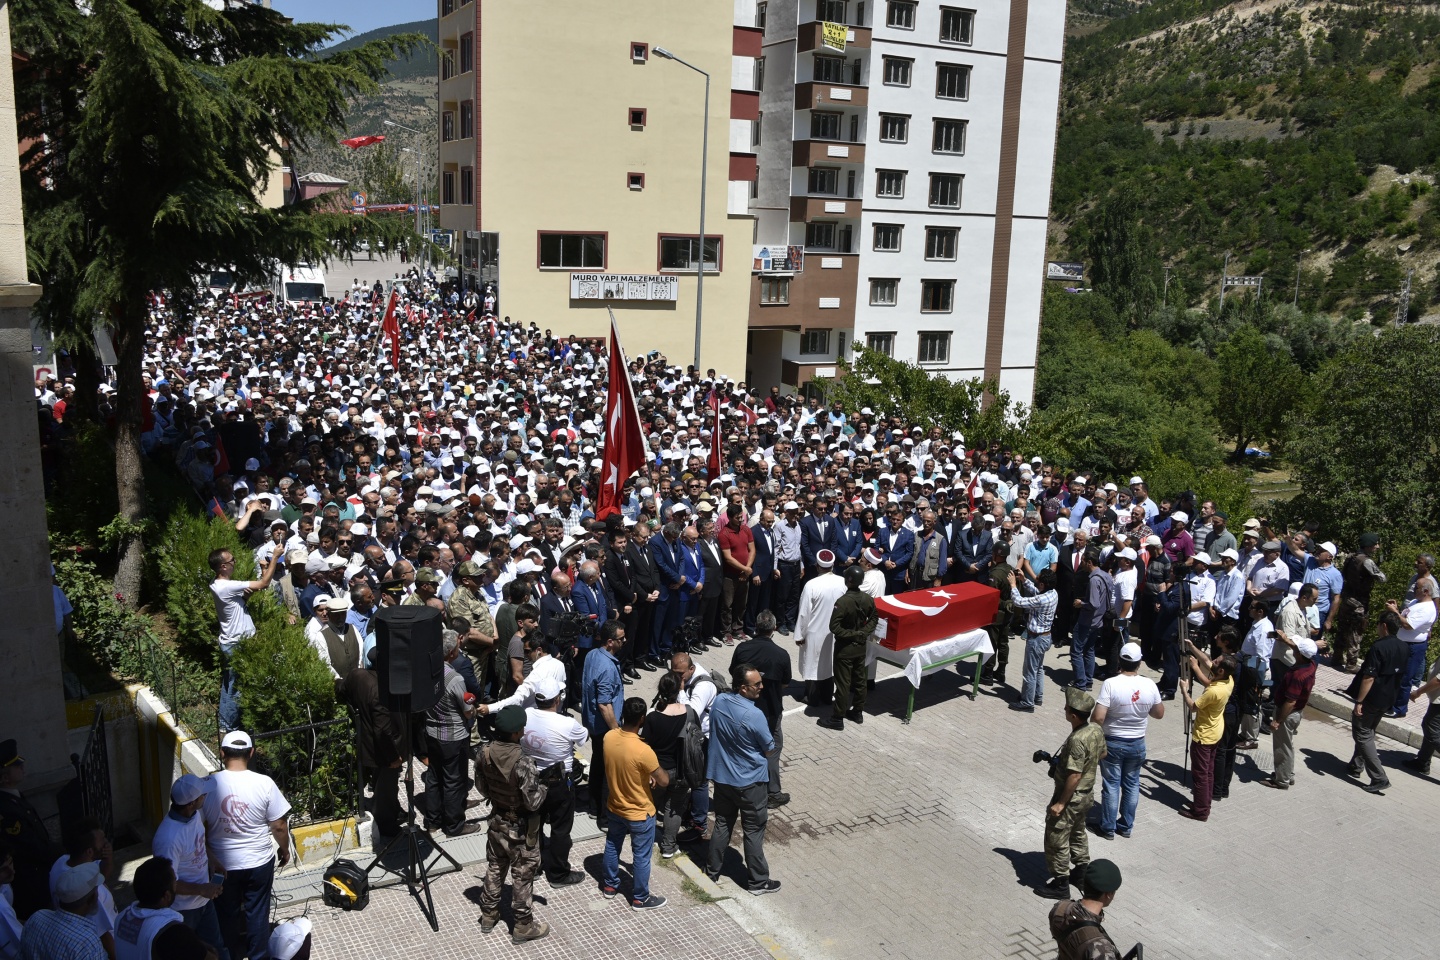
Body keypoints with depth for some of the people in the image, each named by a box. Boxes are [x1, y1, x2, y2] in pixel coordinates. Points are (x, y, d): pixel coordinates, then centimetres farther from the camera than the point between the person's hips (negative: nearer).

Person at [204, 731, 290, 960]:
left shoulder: (209, 784, -16)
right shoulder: (264, 784, -19)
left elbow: (201, 828, -7)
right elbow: (279, 826, -11)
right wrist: (285, 849, 7)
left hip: (222, 864, 1)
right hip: (259, 863, -1)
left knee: (227, 913, 23)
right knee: (258, 911, 18)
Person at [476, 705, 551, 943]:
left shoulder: (485, 752, -13)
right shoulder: (522, 762, -33)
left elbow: (482, 788, 1)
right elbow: (533, 802, -26)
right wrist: (543, 787, -8)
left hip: (497, 820, 6)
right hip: (521, 828, -6)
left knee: (495, 869, 24)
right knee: (522, 876, 11)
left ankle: (488, 916, 40)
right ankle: (523, 926, 26)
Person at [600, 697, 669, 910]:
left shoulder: (609, 737, -15)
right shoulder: (643, 750, -35)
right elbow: (664, 781, -21)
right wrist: (656, 773, 1)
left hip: (615, 807, 6)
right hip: (640, 814, -6)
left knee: (612, 846, 26)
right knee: (641, 856, 14)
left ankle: (610, 885, 45)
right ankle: (640, 898, 31)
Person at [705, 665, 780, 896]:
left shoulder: (719, 702, -8)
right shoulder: (754, 715, -27)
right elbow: (769, 750, -12)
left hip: (722, 777, 6)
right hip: (750, 782, -6)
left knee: (722, 824, 22)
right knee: (754, 832, 9)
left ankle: (712, 871, 34)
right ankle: (758, 882, 21)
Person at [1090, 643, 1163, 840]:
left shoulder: (1110, 684, -22)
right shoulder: (1149, 685, -11)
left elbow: (1098, 717, -24)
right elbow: (1159, 713, 3)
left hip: (1112, 742, -3)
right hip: (1137, 743, 3)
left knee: (1111, 785, 9)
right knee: (1132, 784, 18)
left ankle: (1108, 827, 19)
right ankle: (1126, 826, 29)